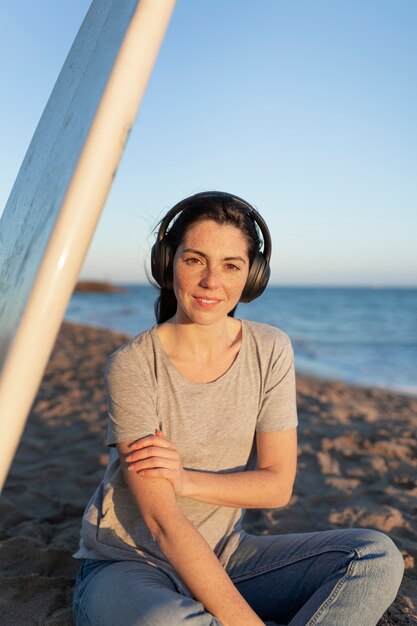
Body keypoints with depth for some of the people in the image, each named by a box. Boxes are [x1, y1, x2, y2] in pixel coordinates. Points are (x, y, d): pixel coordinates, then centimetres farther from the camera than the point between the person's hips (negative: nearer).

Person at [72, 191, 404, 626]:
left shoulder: (270, 351, -5)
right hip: (128, 565, -3)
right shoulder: (131, 367, -17)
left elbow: (277, 485, -4)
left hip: (222, 556, 4)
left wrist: (188, 480, -20)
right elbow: (163, 523, -21)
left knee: (378, 557, -14)